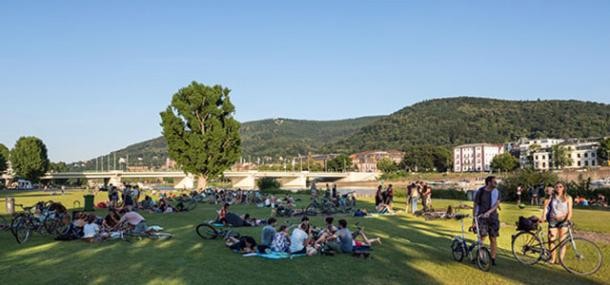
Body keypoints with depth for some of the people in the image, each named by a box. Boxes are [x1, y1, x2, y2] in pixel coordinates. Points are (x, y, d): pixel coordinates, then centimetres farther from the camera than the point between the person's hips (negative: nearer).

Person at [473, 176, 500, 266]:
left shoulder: (496, 192, 2)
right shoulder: (480, 192, -5)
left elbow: (497, 204, -8)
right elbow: (475, 205, 2)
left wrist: (488, 212, -24)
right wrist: (474, 218, 2)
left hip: (493, 217, 2)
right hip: (481, 217, -2)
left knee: (493, 239, 3)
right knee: (482, 237, -10)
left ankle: (493, 258, 13)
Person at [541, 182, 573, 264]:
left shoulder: (568, 198, 4)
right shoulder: (551, 197, 6)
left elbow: (570, 211, -1)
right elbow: (545, 207, -2)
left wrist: (568, 219, -17)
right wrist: (543, 217, -16)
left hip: (563, 221, -1)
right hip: (553, 220, 1)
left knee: (562, 241, -4)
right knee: (551, 240, -2)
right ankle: (553, 259, 9)